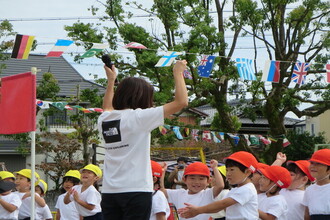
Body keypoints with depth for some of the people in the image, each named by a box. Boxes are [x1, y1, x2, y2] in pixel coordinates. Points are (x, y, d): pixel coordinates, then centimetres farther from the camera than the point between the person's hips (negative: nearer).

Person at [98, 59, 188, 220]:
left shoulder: (104, 120, 9)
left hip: (109, 192, 6)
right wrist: (178, 73, 6)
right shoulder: (139, 117, -8)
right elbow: (181, 101, -7)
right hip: (136, 190, -6)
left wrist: (111, 80, 44)